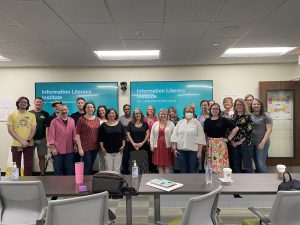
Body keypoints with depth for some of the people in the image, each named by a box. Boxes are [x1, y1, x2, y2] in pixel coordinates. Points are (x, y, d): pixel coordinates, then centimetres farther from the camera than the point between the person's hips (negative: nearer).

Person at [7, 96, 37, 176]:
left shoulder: (32, 115, 7)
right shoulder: (12, 115, 2)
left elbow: (34, 130, 3)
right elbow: (10, 130, -4)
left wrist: (28, 141, -11)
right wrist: (21, 141, -13)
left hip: (29, 145, 1)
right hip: (16, 145, -1)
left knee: (28, 166, 7)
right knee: (16, 166, 7)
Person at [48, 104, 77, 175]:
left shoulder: (72, 120, 7)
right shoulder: (54, 121, -4)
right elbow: (52, 135, -6)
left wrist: (75, 144, 8)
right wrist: (53, 147, -10)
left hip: (69, 150, 3)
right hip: (58, 150, -3)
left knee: (70, 169, 11)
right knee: (58, 170, 6)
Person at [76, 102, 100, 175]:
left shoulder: (97, 120, 8)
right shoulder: (81, 119, -6)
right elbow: (77, 134, -9)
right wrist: (80, 148, -13)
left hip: (95, 147, 5)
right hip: (85, 147, -4)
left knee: (91, 166, 13)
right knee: (87, 166, -4)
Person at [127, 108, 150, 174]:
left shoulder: (145, 124, 7)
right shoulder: (131, 123, 5)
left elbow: (147, 134, 2)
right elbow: (128, 134, 2)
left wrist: (142, 143, -8)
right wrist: (133, 143, -8)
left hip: (143, 147, 0)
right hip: (133, 147, 0)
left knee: (143, 164, 0)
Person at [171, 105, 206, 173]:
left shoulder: (197, 123, 1)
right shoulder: (180, 122, 8)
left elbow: (200, 138, -3)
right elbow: (175, 136, 7)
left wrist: (199, 151, -8)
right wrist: (174, 148, 1)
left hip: (193, 150, -2)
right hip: (181, 150, 2)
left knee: (193, 170, 4)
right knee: (183, 170, 9)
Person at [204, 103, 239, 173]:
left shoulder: (223, 120, -1)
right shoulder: (207, 121, 8)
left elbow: (236, 128, -2)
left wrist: (228, 138, -4)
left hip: (220, 145, -3)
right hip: (210, 146, 3)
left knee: (221, 165, -5)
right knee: (210, 166, 6)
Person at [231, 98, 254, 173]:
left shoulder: (248, 117, -2)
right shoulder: (233, 117, 12)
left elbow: (249, 131, -9)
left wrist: (241, 141, -13)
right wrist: (232, 141, -3)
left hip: (245, 144, -5)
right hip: (234, 144, 5)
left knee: (247, 165, -1)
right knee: (236, 165, 12)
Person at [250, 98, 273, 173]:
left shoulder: (266, 116, -5)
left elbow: (269, 130, -9)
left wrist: (263, 142, -16)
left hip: (261, 143, -4)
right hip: (251, 143, 5)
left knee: (261, 163, -8)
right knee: (256, 163, 13)